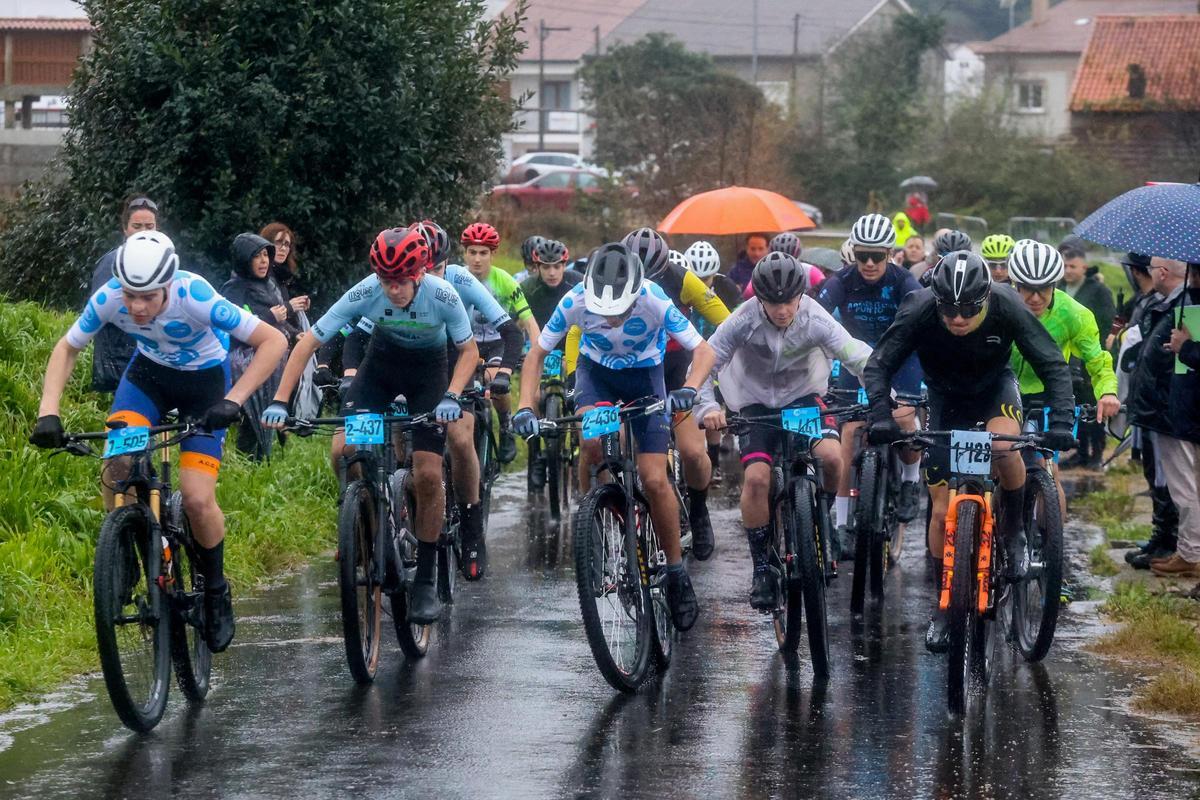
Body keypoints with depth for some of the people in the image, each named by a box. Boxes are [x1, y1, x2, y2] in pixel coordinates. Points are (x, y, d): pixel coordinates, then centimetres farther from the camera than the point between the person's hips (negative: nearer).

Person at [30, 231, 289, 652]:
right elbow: (67, 349, -9)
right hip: (149, 372, 3)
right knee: (117, 467, -24)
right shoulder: (109, 298, -26)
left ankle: (216, 593, 10)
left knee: (197, 498, -15)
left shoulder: (196, 298, -36)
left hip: (204, 380, -3)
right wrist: (48, 412, -22)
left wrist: (232, 401, -40)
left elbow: (273, 341, -32)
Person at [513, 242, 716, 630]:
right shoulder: (576, 301, -28)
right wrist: (525, 406, -28)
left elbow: (704, 351, -27)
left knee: (654, 480, -10)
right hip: (595, 369, 1)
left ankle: (677, 573, 5)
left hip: (644, 373, -1)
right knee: (591, 441, -31)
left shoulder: (654, 302, -32)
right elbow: (537, 353, -14)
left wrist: (689, 389, -48)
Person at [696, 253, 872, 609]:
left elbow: (858, 357, -26)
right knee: (757, 476, -19)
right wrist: (707, 408, -39)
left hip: (803, 394, 1)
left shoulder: (815, 320, -23)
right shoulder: (744, 321, -23)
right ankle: (762, 568, -4)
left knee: (831, 456, -25)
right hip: (756, 401, -1)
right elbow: (705, 364, -21)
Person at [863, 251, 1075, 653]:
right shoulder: (919, 311, -29)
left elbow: (1053, 366, -26)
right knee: (943, 510, -4)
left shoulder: (1007, 308, -30)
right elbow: (878, 366, -25)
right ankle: (943, 603, 13)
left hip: (995, 386, -1)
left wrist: (1061, 422, -39)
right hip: (946, 397, 1)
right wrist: (881, 416, -41)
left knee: (1004, 446, -35)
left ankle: (1013, 532, -8)